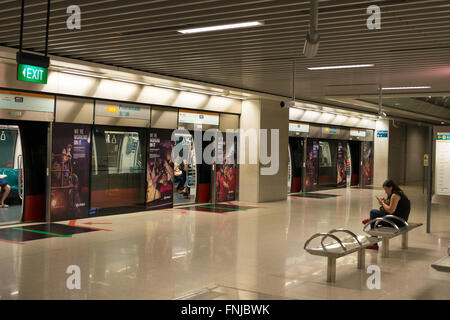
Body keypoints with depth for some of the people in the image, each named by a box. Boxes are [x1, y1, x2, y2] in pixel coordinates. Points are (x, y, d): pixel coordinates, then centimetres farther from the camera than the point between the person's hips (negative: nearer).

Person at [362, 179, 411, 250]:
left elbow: (391, 210, -21)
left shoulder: (395, 195, -15)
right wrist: (385, 202, 7)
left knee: (373, 212, -5)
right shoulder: (400, 193, 16)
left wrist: (383, 203, -6)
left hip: (397, 221, -10)